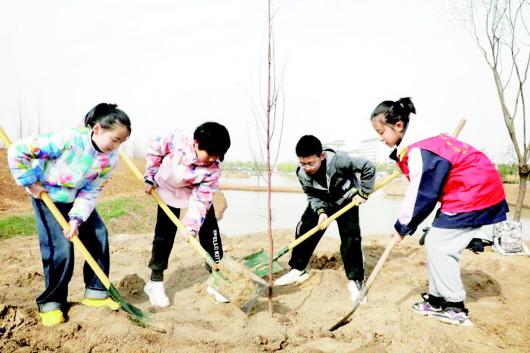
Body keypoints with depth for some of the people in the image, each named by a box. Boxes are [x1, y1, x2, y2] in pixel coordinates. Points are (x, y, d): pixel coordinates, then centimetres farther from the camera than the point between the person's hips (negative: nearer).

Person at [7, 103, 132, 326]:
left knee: (99, 237, -1)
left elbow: (90, 192, -13)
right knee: (60, 249, -11)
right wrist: (31, 183, -20)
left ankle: (95, 292, 16)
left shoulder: (111, 158, -18)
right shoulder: (69, 139, -35)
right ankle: (51, 302, 10)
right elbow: (18, 151, -28)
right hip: (47, 196, -5)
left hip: (77, 198, 5)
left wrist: (77, 218, -25)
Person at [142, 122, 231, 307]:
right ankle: (155, 282, 10)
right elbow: (155, 148, -12)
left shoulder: (213, 169, -30)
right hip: (168, 189, -1)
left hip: (197, 193, 1)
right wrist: (150, 177, -8)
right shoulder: (177, 140, -33)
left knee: (210, 231, -6)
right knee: (165, 235, -4)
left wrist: (191, 225, -37)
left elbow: (201, 199, -27)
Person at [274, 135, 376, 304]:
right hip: (321, 203, 4)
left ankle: (355, 280, -2)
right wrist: (321, 212, -28)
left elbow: (368, 167, -28)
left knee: (351, 238, -15)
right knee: (304, 231, -3)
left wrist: (363, 192, -20)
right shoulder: (302, 174, -24)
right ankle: (298, 269, 15)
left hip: (346, 200, -3)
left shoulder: (338, 160, -38)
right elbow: (312, 196, -10)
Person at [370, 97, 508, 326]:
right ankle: (438, 298, 22)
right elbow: (421, 189, 10)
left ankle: (455, 308, 6)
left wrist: (403, 227, -9)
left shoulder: (418, 150, -23)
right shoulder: (413, 144, 7)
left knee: (438, 244, -6)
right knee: (437, 243, 11)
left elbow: (421, 194, -19)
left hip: (473, 193, -10)